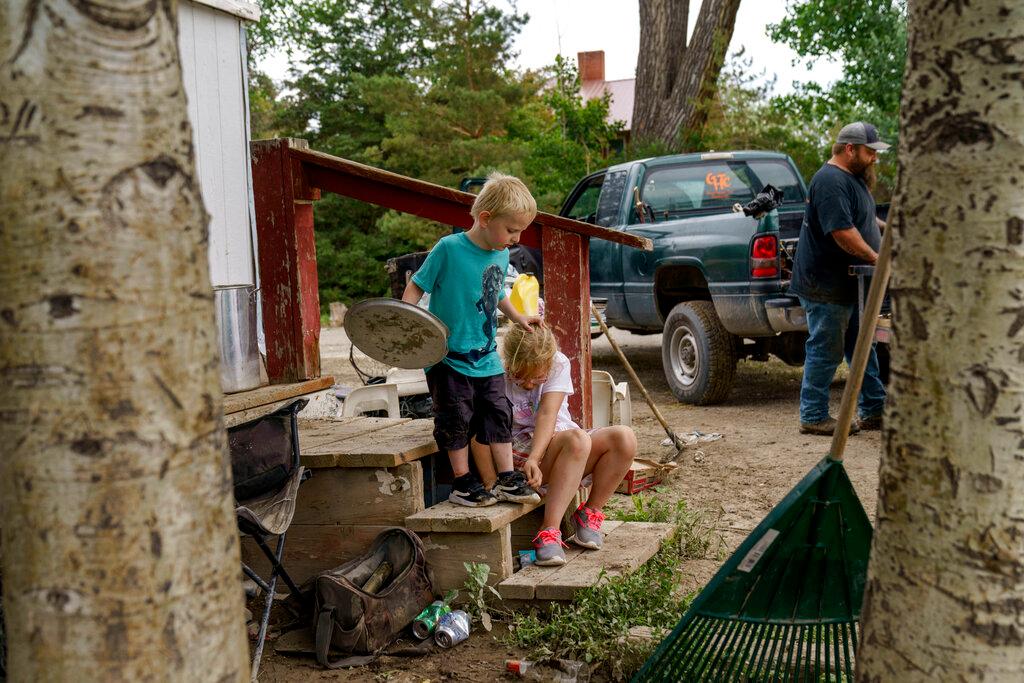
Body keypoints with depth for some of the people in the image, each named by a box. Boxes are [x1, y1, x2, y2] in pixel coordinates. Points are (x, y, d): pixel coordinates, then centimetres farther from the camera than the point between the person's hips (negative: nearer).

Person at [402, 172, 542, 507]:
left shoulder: (501, 255, 5)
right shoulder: (449, 249, -16)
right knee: (457, 419, 1)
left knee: (498, 413, 8)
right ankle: (463, 483, 14)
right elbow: (416, 286, -12)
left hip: (486, 356, 6)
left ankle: (507, 479, 18)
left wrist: (518, 317, 22)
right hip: (448, 357, -6)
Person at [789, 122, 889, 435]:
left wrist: (885, 227, 15)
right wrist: (875, 258, -20)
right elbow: (842, 231, -27)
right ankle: (814, 417, 5)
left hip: (849, 286, 11)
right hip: (825, 286, -11)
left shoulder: (854, 178, 16)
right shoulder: (831, 181, -19)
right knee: (825, 351, -3)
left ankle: (873, 410, 22)